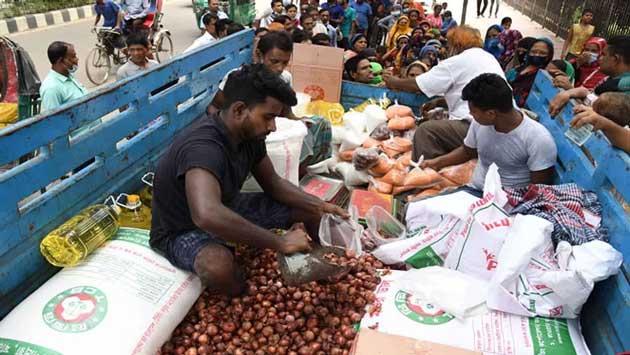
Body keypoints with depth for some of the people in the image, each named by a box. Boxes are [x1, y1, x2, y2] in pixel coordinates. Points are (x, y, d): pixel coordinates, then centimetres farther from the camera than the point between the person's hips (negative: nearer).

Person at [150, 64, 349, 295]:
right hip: (182, 230, -7)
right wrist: (280, 243, -45)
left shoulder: (250, 135, -10)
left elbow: (272, 182, 3)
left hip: (227, 208, 8)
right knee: (219, 264, -42)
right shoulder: (202, 146, -37)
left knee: (308, 209, 0)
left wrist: (320, 206, -11)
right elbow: (207, 215, -53)